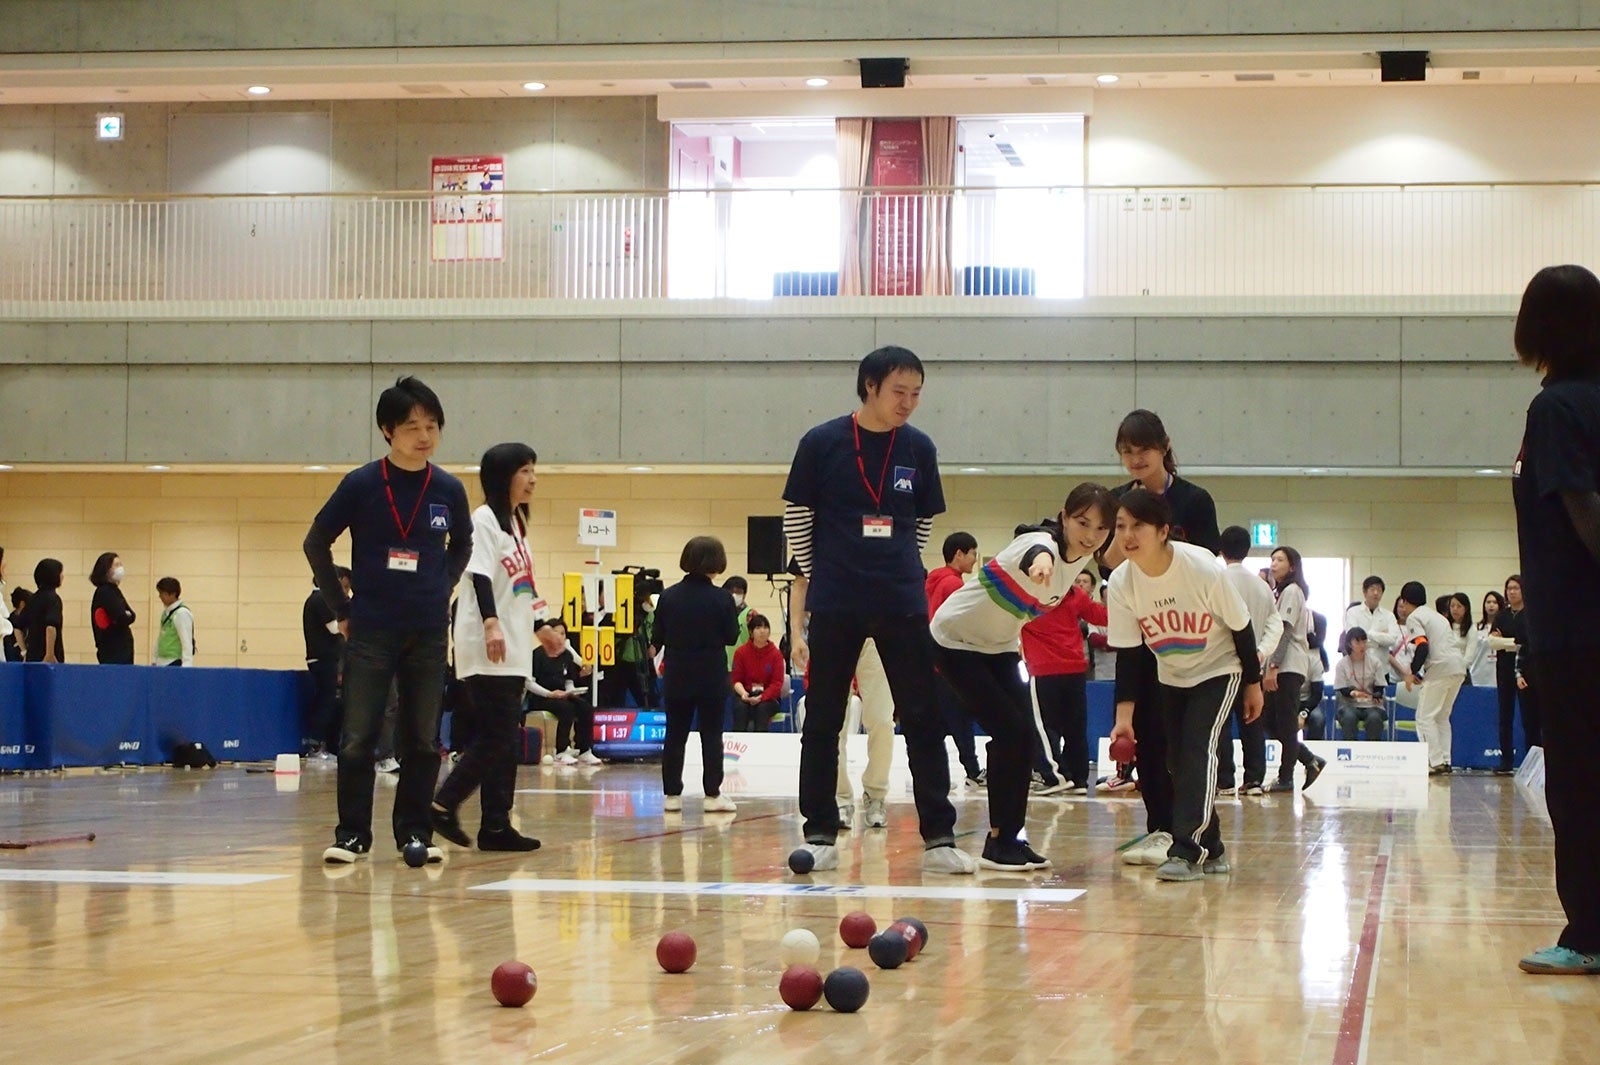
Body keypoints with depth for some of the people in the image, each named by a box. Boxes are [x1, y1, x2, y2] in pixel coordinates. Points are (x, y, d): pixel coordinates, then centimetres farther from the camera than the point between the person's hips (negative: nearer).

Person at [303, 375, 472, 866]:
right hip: (370, 632, -2)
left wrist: (441, 591, 8)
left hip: (428, 635, 2)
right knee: (357, 739, -2)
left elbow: (462, 547, 20)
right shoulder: (361, 485, -6)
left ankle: (414, 832, 15)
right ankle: (352, 834, 7)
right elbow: (316, 543, 4)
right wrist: (341, 608, 2)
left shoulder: (449, 490, 1)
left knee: (422, 741, 6)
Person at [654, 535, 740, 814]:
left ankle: (672, 794, 8)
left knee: (675, 735, 8)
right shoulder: (721, 599, -11)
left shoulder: (668, 596, -2)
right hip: (711, 678, -2)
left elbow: (658, 636, 1)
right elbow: (731, 637, -6)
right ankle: (713, 794, 3)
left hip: (677, 677, 3)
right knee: (711, 735, 3)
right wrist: (734, 614, 10)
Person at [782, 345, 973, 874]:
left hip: (902, 605, 2)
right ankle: (820, 836, 13)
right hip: (834, 606, -2)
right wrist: (823, 577, 9)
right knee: (822, 722, 4)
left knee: (924, 720, 1)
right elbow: (796, 519, 4)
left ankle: (939, 839, 5)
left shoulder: (919, 449, 4)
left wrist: (899, 572, 9)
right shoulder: (821, 444, -4)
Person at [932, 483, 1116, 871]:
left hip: (999, 646, 8)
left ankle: (1010, 838, 9)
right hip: (956, 639, -8)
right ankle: (998, 842, -6)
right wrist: (1040, 561, -80)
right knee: (1010, 734, -15)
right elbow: (1036, 550, -57)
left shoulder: (1083, 558, -4)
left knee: (1025, 740, -1)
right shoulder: (1043, 542, -29)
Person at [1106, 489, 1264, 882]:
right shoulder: (1120, 583, -19)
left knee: (1198, 749, -20)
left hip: (1218, 669, -5)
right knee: (1181, 760, 6)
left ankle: (1187, 851, -23)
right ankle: (1211, 851, 21)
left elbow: (1241, 628, -16)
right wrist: (1124, 715, -17)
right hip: (1171, 676, 5)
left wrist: (1253, 684, -7)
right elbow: (1127, 653, -12)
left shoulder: (1204, 569, -30)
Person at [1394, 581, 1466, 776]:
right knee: (1442, 717, 17)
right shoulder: (1436, 615, 26)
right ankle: (1445, 761, 11)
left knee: (1425, 717, -2)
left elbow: (1423, 646, -14)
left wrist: (1412, 672, -7)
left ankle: (1436, 762, -11)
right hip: (1459, 667, 8)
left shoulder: (1413, 617, 0)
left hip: (1440, 670, -8)